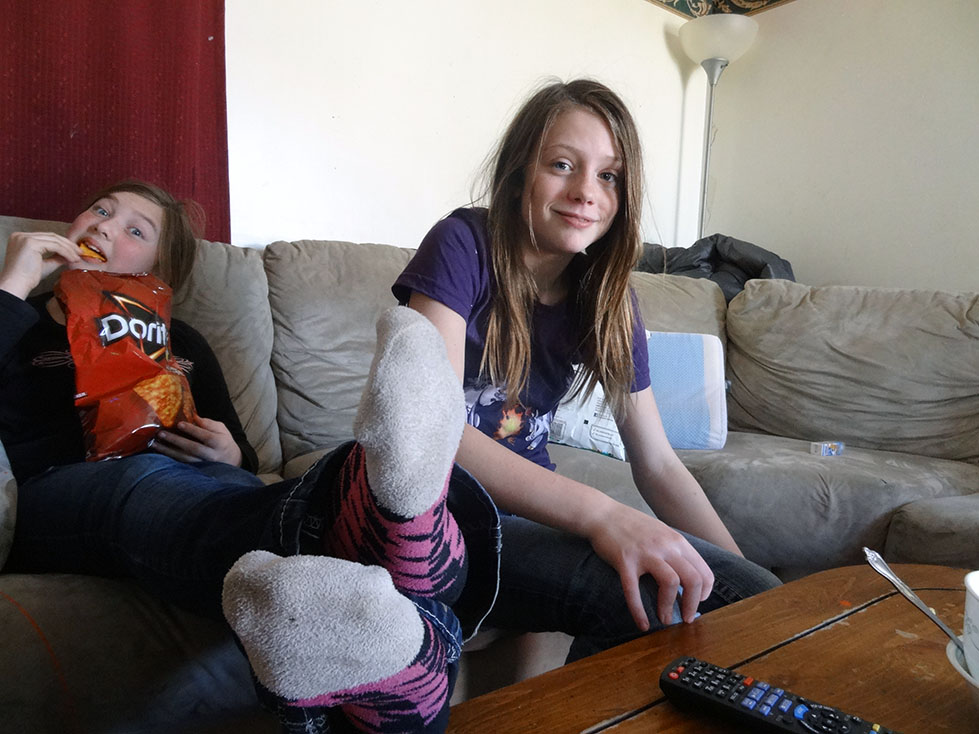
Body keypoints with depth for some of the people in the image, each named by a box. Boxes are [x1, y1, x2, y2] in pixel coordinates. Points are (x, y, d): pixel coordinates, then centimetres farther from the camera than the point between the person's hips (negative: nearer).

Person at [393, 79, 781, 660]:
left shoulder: (610, 300, 2)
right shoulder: (463, 247, -13)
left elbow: (658, 465, 1)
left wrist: (761, 599, -8)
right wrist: (601, 514, -36)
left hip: (530, 510, 6)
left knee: (754, 598, -7)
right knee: (648, 598, -28)